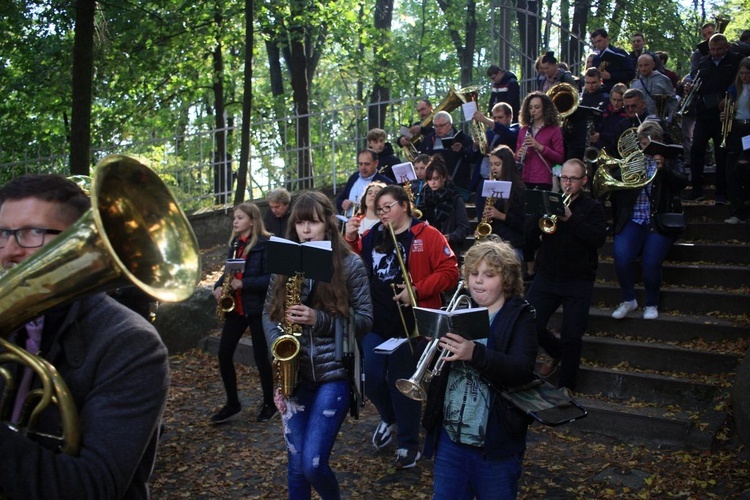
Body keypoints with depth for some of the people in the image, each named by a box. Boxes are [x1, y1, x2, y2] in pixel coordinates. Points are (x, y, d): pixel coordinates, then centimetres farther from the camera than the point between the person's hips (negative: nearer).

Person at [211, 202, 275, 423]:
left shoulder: (265, 244, -11)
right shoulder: (235, 243, 12)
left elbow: (270, 278, -16)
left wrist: (244, 283, -23)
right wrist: (219, 286, -1)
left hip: (257, 307, -7)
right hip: (235, 306, 7)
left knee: (260, 356, 3)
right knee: (224, 353, 5)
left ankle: (269, 404, 21)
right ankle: (232, 403, 20)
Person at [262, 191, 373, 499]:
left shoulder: (350, 264, -5)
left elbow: (365, 319, -6)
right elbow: (268, 312, 9)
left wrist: (318, 319, -19)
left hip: (333, 374, -3)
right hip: (294, 373, 4)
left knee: (313, 463, -6)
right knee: (296, 463, 10)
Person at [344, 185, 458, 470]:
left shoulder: (427, 236, -5)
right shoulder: (371, 237, 10)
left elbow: (449, 272, -11)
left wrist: (416, 290, -19)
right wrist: (350, 240, -3)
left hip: (409, 323, -4)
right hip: (375, 321, 5)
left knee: (403, 382, 3)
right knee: (371, 379, 7)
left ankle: (408, 444, 21)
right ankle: (389, 419, 39)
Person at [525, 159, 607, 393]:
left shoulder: (593, 207, 3)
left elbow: (599, 238, -13)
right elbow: (529, 229, 0)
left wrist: (571, 219, -20)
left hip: (578, 282, -2)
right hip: (547, 277, 3)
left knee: (572, 336, -1)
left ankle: (566, 386, 16)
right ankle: (557, 352, 27)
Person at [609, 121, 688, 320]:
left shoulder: (670, 159, 7)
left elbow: (682, 182, -11)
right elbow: (616, 190, 5)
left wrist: (663, 168, -27)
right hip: (633, 220, 2)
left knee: (651, 262, -21)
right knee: (621, 256, -21)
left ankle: (652, 304, 5)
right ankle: (629, 300, 2)